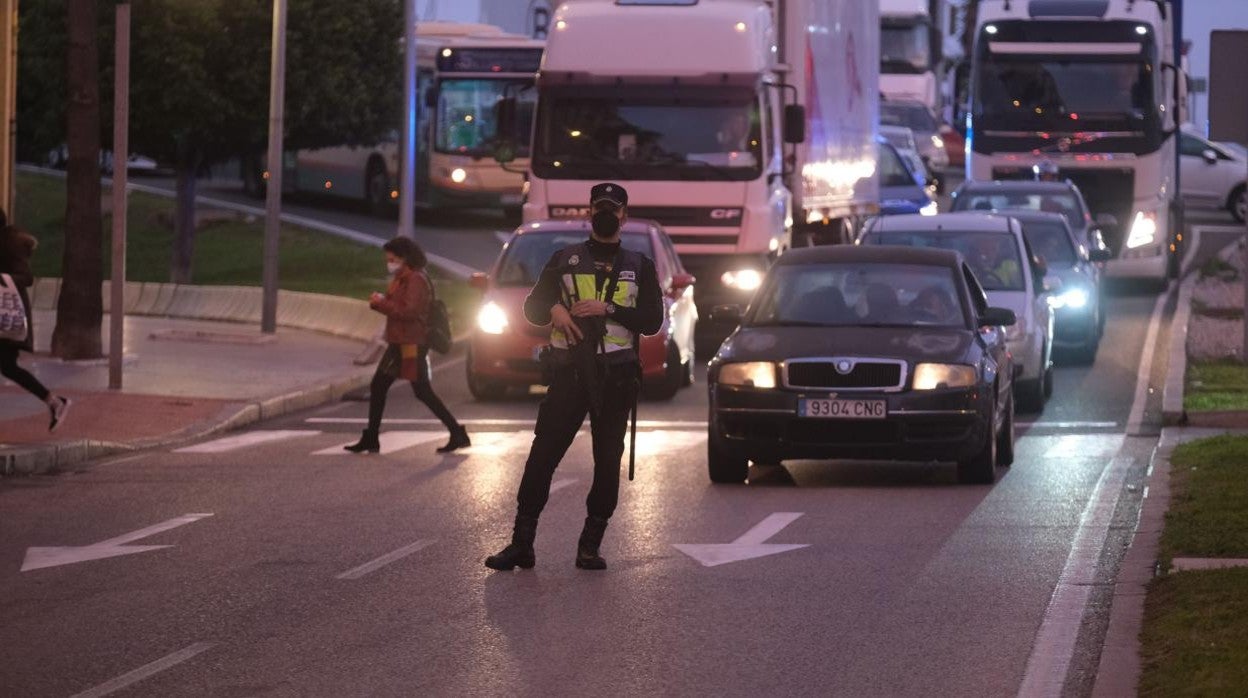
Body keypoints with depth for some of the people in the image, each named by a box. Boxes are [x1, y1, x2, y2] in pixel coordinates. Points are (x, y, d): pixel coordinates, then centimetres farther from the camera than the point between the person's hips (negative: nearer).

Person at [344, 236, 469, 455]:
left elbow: (409, 310, -25)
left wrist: (382, 303, -18)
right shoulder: (401, 279, 16)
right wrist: (380, 302, -1)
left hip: (412, 346, -10)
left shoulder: (416, 280, -16)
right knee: (377, 387, 11)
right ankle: (370, 440, 17)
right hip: (398, 344, 10)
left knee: (423, 392, -9)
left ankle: (458, 434, -5)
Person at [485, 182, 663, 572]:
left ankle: (590, 546, 7)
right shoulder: (565, 260, 15)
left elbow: (652, 321, 2)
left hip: (616, 375, 0)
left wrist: (608, 309, -11)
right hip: (570, 370, 0)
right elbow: (533, 307, 14)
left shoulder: (638, 267, 12)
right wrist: (554, 309, -9)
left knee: (608, 461, 0)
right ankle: (521, 543, -6)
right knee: (543, 454, -7)